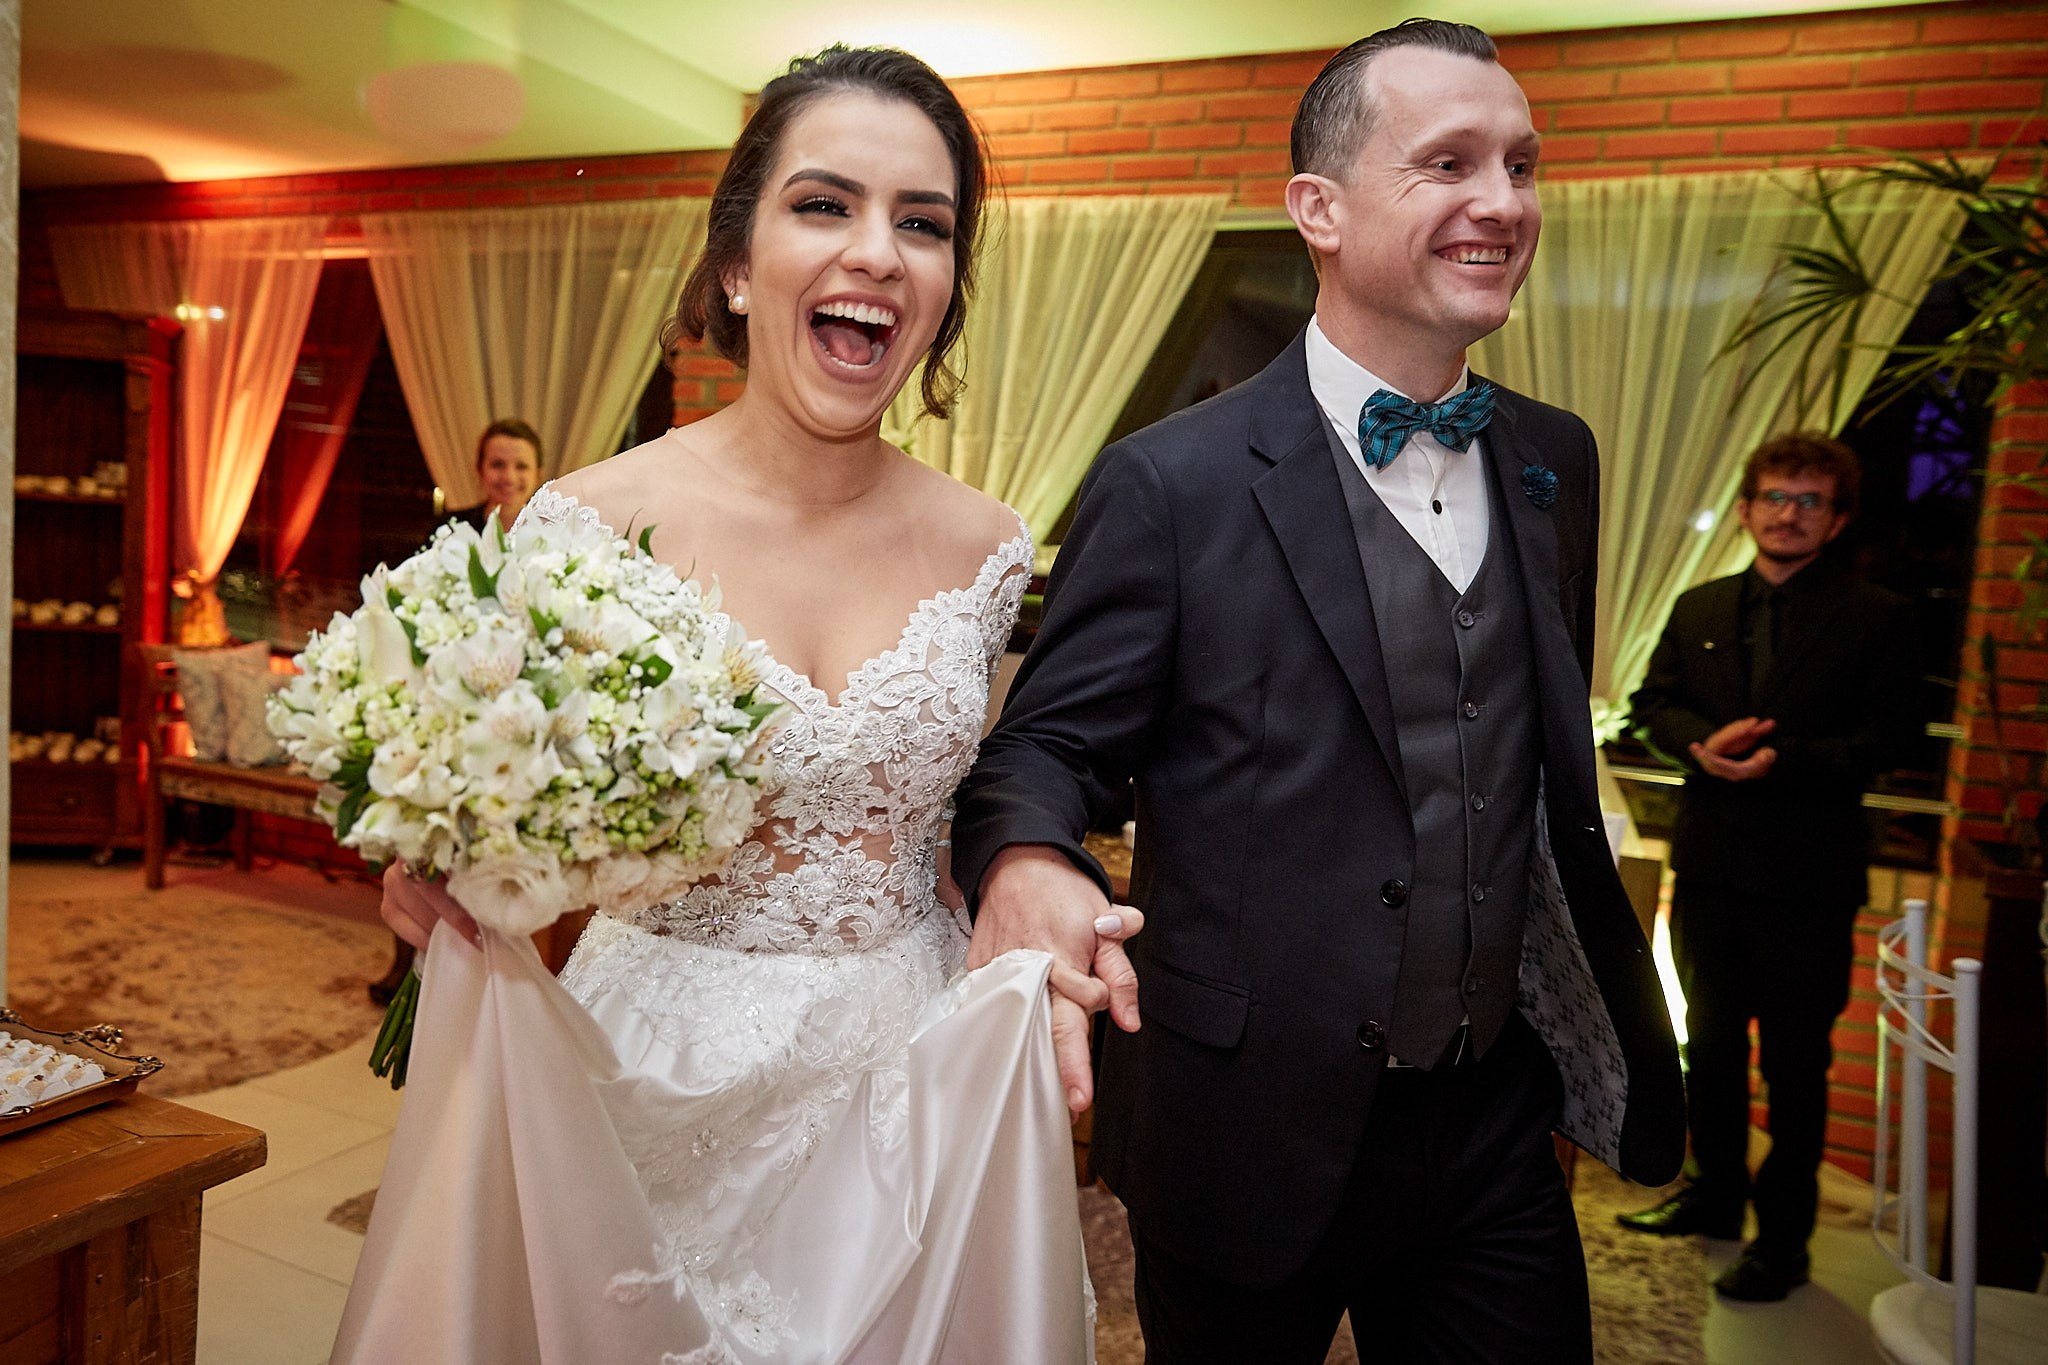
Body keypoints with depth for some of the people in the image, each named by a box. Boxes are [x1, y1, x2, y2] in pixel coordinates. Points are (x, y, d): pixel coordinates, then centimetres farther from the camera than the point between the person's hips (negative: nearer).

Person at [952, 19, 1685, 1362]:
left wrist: (1609, 1026, 13)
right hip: (1256, 1140, -4)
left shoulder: (1556, 460, 4)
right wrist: (1025, 868, -34)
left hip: (1497, 1130, 5)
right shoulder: (1173, 482, -14)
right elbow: (1050, 742, -11)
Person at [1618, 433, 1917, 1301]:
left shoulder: (1877, 618, -3)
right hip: (1710, 862, 5)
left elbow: (1884, 738, -8)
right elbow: (1651, 704, 7)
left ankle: (1783, 1239, 19)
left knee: (1795, 1066, 5)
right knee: (1712, 1043, 18)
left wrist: (1781, 760, -23)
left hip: (1807, 877, -4)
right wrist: (1702, 742, -14)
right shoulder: (1698, 609, 10)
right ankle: (1716, 1196, 36)